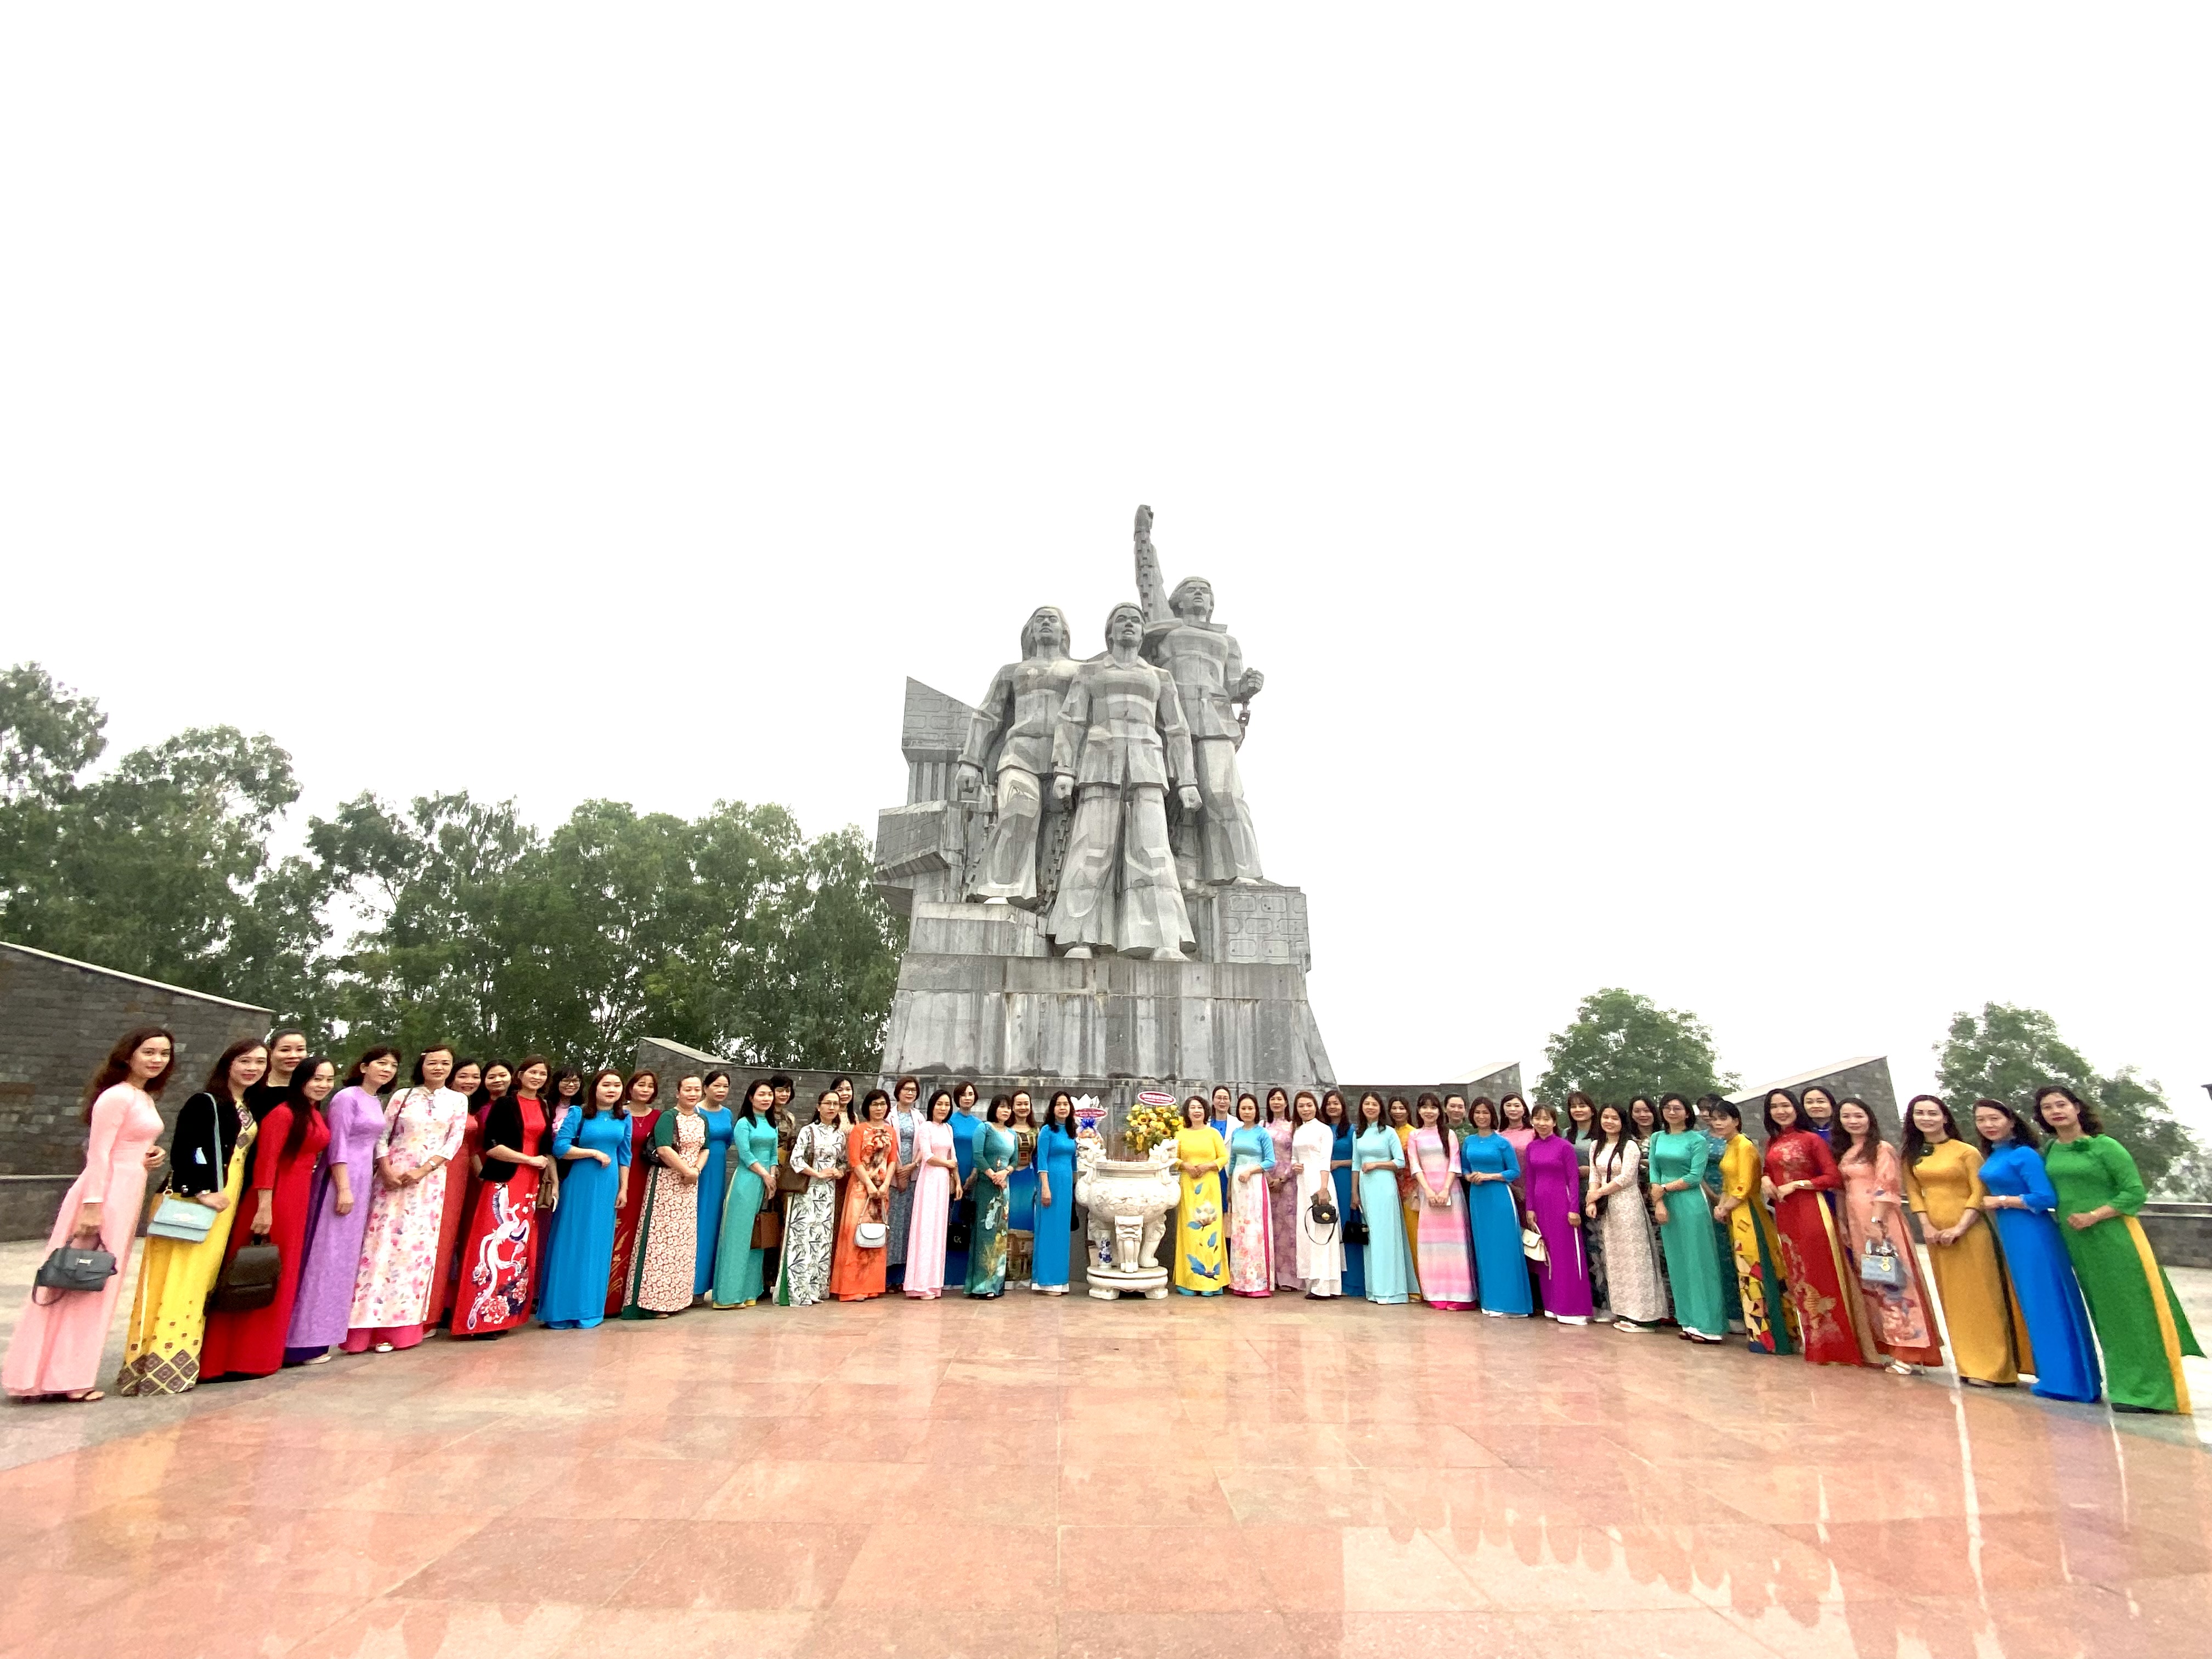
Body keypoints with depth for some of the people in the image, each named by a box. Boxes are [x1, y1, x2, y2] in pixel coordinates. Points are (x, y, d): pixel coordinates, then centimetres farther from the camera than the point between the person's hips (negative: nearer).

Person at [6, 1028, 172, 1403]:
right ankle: (63, 1377, 9)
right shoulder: (116, 1096, -14)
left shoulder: (146, 1098, 14)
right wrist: (92, 1205, -20)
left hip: (129, 1193, 9)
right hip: (106, 1193, -9)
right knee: (83, 1282, 0)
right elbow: (98, 1153, -17)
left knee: (96, 1284, 14)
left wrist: (153, 1154, 4)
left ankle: (66, 1373, 23)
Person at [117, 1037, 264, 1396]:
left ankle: (180, 1358, 17)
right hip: (193, 1198, -7)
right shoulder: (205, 1102, -8)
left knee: (204, 1278, 10)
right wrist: (200, 1193, -18)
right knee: (179, 1277, -6)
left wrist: (231, 1196, 10)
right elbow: (181, 1152, -14)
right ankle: (161, 1363, 0)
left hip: (226, 1201, 7)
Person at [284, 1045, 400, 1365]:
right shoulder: (347, 1097, -11)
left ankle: (324, 1331, 23)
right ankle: (306, 1339, 3)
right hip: (341, 1181, -8)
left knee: (344, 1257, 13)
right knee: (325, 1255, -4)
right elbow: (337, 1145, -15)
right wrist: (344, 1189, -19)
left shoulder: (377, 1102, 14)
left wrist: (369, 1182, 15)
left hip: (363, 1182, 8)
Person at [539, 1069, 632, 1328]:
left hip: (608, 1186, 3)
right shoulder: (579, 1114, -4)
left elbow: (624, 1155, 10)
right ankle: (562, 1309, 12)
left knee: (598, 1245, 8)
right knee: (570, 1243, 1)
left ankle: (589, 1308, 18)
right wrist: (595, 1153, -13)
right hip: (579, 1184, -3)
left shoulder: (624, 1117, 7)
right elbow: (560, 1148, -11)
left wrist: (623, 1189, 7)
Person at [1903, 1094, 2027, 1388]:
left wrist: (1959, 1228, -15)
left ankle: (1993, 1368, 5)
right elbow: (1914, 1192, 6)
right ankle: (1972, 1366, 16)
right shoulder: (1910, 1154, 8)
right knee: (1953, 1300, 9)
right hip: (1936, 1234, 4)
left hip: (1970, 1231, -4)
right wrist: (1926, 1226, -6)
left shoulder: (1966, 1151, -4)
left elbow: (1979, 1193, -9)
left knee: (1981, 1297, -2)